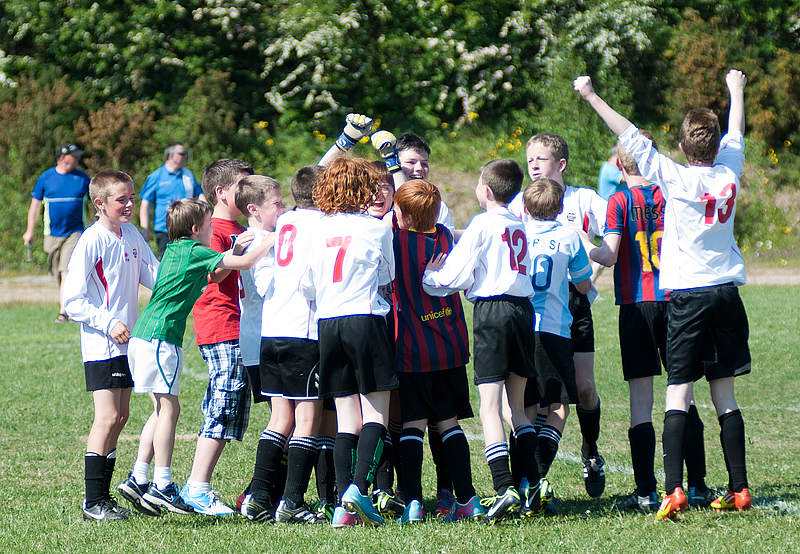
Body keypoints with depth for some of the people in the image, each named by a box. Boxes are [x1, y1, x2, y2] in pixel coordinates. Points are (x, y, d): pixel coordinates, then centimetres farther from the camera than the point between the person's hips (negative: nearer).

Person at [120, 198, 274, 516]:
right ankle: (162, 486, -9)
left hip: (143, 337, 9)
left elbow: (212, 274, 33)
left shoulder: (174, 251, 17)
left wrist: (234, 250, 24)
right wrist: (270, 241, 3)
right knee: (169, 408, -7)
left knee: (162, 409, 13)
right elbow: (245, 263, -11)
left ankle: (138, 479, 12)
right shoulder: (194, 252, -8)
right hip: (160, 338, -9)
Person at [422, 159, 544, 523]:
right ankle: (533, 486, 8)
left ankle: (504, 487, -22)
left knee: (490, 407, -9)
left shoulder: (483, 224, -5)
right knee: (517, 405, 14)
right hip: (523, 308, 6)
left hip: (492, 309, -6)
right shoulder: (519, 227, 15)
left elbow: (457, 276, -7)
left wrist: (431, 275, 14)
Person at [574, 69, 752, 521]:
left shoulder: (676, 179, -10)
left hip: (689, 295, -4)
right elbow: (735, 134, 22)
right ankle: (739, 490, 8)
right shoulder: (729, 172, 2)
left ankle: (674, 490, -18)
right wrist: (737, 91, 40)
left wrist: (592, 97, -2)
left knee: (678, 395, -7)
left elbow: (631, 137, -8)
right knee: (726, 396, 8)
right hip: (727, 291, 4)